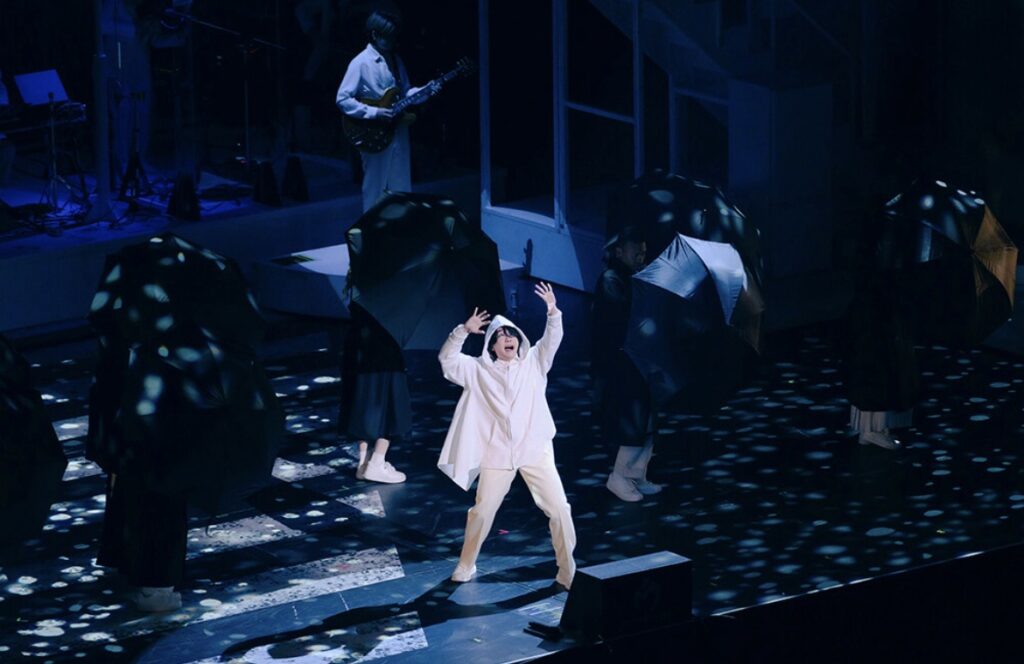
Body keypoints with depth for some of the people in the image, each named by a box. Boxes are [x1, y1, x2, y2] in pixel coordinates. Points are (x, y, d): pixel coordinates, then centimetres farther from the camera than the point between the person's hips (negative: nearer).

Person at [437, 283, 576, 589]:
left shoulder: (533, 363, 8)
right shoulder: (479, 370, 6)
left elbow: (552, 341, -3)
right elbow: (447, 358, -1)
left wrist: (553, 312, -20)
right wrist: (464, 331, -13)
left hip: (535, 450, 0)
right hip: (497, 454, 0)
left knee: (559, 508, -5)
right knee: (482, 511, 7)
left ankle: (568, 571, 5)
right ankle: (466, 566, 26)